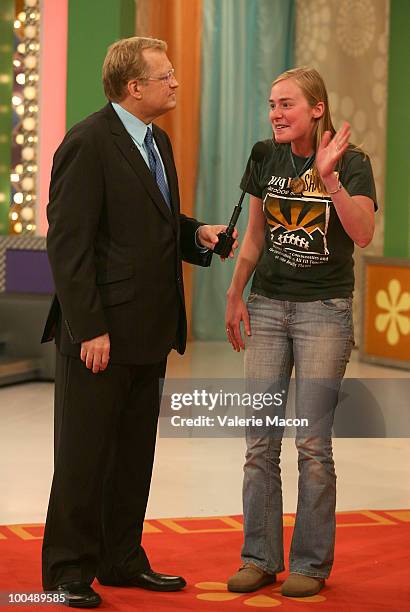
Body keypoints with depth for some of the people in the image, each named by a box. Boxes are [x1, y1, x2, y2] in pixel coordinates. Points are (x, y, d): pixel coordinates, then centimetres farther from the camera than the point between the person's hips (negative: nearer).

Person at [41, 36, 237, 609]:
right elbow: (68, 244, -17)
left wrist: (197, 234, 4)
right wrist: (90, 329, -21)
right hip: (99, 333, -8)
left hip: (148, 331, 9)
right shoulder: (87, 143, -14)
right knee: (84, 457, 2)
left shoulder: (158, 141, 14)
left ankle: (122, 559, 28)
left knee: (135, 453, 16)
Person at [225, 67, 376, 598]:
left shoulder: (351, 161, -8)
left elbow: (363, 234, -23)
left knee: (312, 442, -3)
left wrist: (329, 177, -31)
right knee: (259, 440, 4)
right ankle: (259, 558, 14)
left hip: (324, 310, -4)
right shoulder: (267, 157, 4)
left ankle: (311, 564, 8)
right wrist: (235, 296, 9)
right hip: (267, 307, 4)